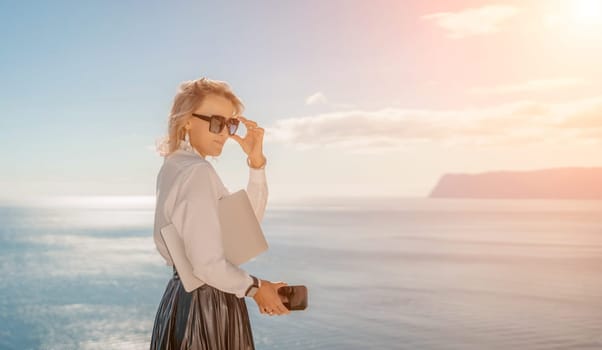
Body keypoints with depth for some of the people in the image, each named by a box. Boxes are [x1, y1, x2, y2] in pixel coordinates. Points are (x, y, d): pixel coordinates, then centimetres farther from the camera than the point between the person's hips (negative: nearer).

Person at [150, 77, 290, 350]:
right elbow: (208, 265, -25)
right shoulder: (197, 172, -20)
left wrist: (256, 162, -1)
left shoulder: (177, 166, 9)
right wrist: (255, 287, -9)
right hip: (209, 306, -9)